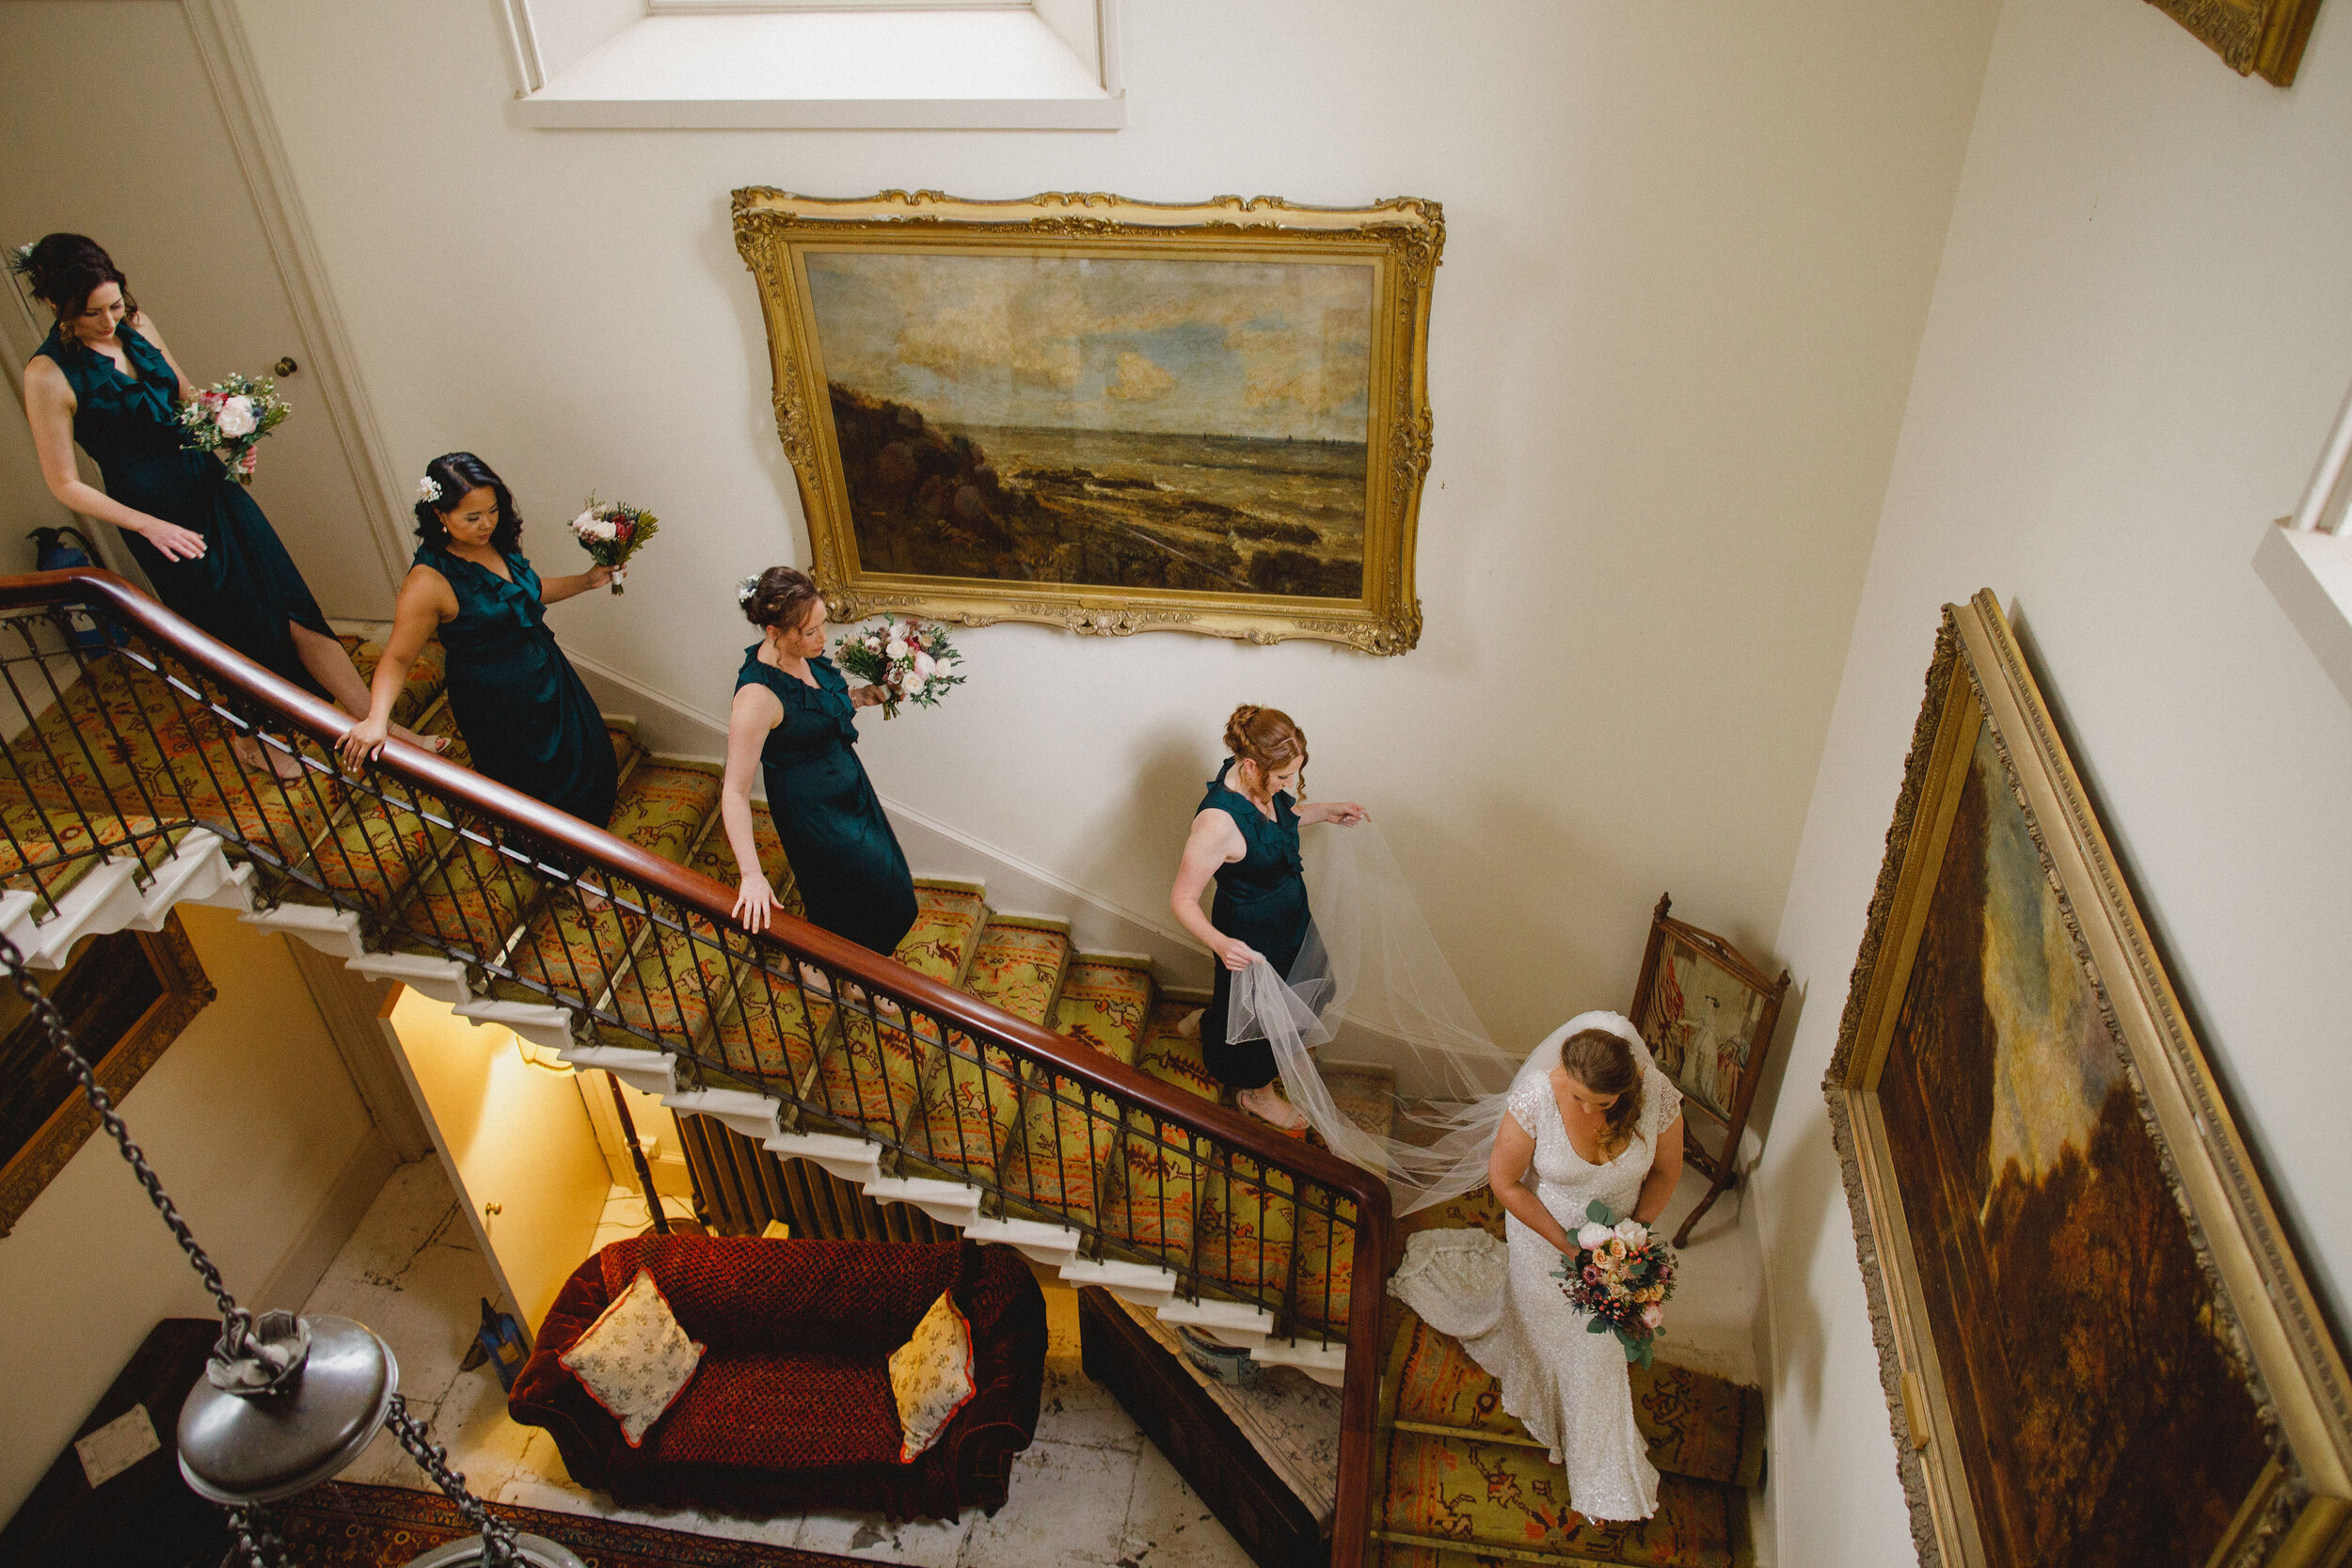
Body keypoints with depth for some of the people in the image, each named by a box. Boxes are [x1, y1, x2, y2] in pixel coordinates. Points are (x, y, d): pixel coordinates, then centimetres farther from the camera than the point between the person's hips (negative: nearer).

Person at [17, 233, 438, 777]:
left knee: (294, 609, 2)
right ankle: (249, 739, 34)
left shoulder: (135, 323, 0)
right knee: (240, 631, 8)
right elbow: (65, 484, -11)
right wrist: (151, 526, -15)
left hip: (212, 485, 5)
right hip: (160, 516, -5)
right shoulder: (49, 374, -16)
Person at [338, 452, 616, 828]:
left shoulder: (499, 540, -7)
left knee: (584, 759, 25)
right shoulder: (428, 582, -29)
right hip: (497, 704, -7)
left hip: (546, 677, 7)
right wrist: (377, 718, -39)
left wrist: (587, 580, 6)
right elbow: (397, 657, -25)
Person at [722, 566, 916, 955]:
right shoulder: (757, 696, -35)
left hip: (848, 786, 8)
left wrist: (865, 696, -4)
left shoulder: (803, 655, -11)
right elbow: (735, 792, -33)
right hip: (813, 810, -8)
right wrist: (751, 876, -38)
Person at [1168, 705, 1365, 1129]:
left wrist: (1324, 811, 6)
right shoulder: (1218, 822, -39)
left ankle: (1211, 1022, 57)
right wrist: (1219, 943, -46)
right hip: (1250, 936, -8)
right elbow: (1182, 898, -31)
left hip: (1288, 915, 8)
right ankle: (1255, 1091, 49)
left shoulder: (1260, 785, -14)